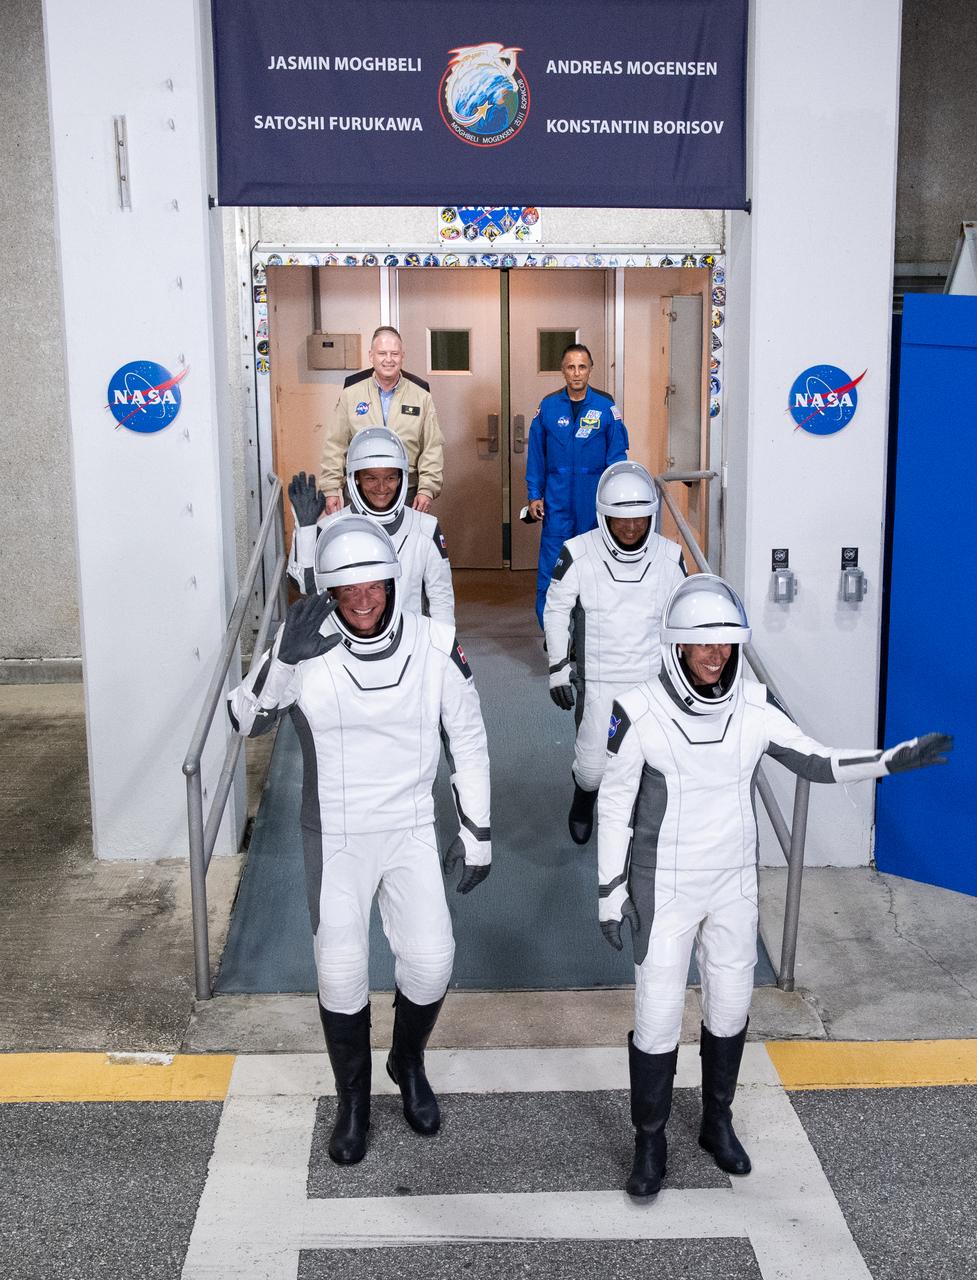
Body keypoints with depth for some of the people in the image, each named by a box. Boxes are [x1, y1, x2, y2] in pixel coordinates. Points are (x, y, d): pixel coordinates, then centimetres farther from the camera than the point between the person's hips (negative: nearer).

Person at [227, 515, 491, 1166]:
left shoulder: (435, 644, -9)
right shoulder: (306, 643, -12)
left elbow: (468, 739, 1)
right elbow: (247, 721, -13)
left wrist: (478, 831, 3)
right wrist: (284, 658, -29)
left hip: (412, 830, 1)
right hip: (336, 837, -1)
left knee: (431, 959, -7)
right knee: (341, 972, -1)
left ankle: (409, 1063, 25)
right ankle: (353, 1099, 25)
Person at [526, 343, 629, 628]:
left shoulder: (606, 406, 1)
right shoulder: (548, 407, 4)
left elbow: (617, 455, 2)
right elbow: (536, 455, 7)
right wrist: (534, 495, 2)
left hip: (595, 501, 0)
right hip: (557, 502, 0)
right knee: (551, 567, -3)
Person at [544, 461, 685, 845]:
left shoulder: (669, 557, -4)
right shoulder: (578, 554, -11)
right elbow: (556, 611, 0)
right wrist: (558, 670, -1)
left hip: (654, 682, 2)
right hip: (598, 681, -1)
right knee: (593, 766, 0)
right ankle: (584, 799, 36)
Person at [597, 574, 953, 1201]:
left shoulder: (754, 706, -8)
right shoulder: (640, 713, -17)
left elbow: (818, 762, 1)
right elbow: (615, 804, -9)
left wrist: (894, 758, -14)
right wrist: (611, 894, -5)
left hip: (734, 884, 4)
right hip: (664, 889, -3)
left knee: (730, 1007, 15)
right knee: (658, 1017, 1)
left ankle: (718, 1121, 38)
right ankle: (650, 1142, 22)